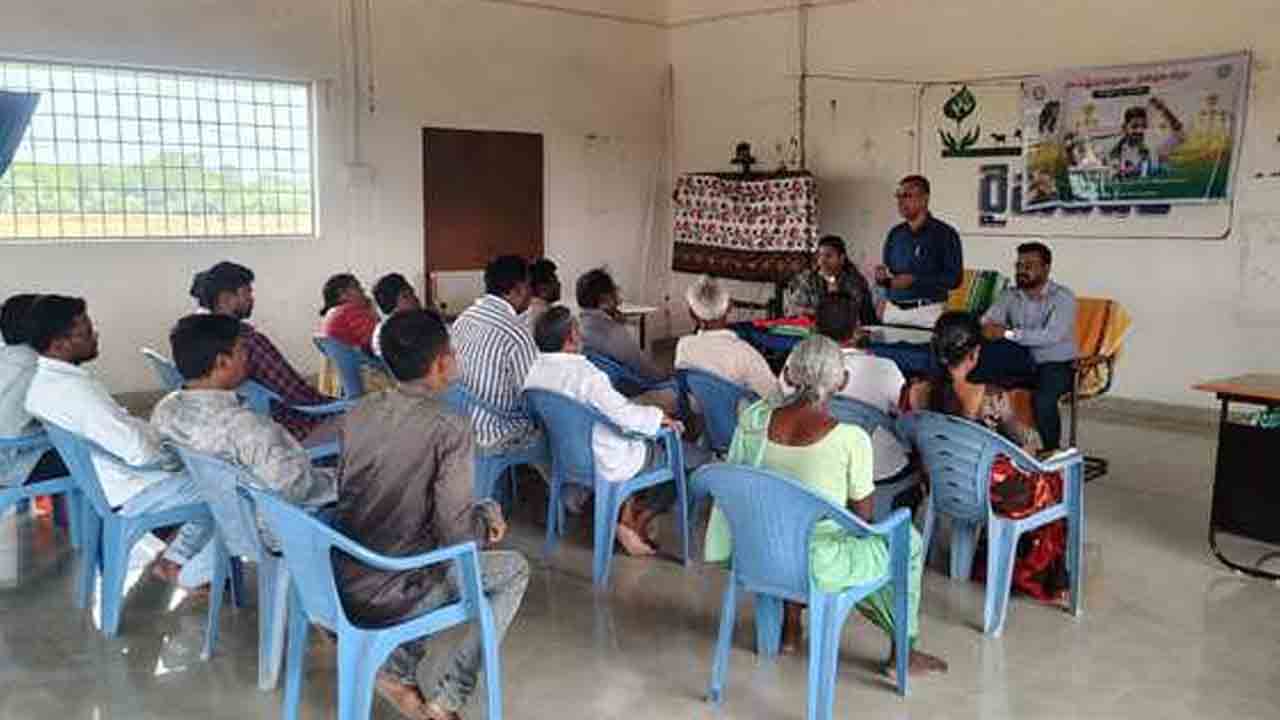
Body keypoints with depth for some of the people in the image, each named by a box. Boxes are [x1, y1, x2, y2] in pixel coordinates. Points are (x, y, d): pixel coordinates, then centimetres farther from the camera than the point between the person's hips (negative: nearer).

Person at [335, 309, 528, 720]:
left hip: (339, 581, 7)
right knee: (514, 570, 13)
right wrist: (489, 517, 4)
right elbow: (457, 535, -19)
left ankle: (398, 668, 18)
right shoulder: (449, 430, -18)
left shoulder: (360, 412, 2)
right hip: (383, 598, -6)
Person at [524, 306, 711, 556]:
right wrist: (661, 417, -16)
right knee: (698, 458, 4)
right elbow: (623, 413, -34)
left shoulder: (534, 369, -4)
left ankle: (626, 511, 22)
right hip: (607, 465, -9)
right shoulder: (584, 373, -28)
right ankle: (638, 521, 13)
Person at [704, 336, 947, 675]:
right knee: (908, 542, 21)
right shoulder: (851, 438, -22)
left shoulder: (754, 418, -11)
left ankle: (790, 628, 43)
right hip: (817, 568, -4)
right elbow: (863, 514, -8)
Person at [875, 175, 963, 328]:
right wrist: (882, 277, -3)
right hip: (893, 310, 5)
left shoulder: (945, 234, -4)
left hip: (927, 312, -4)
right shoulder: (895, 233, 11)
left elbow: (954, 278, -10)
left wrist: (915, 280, -17)